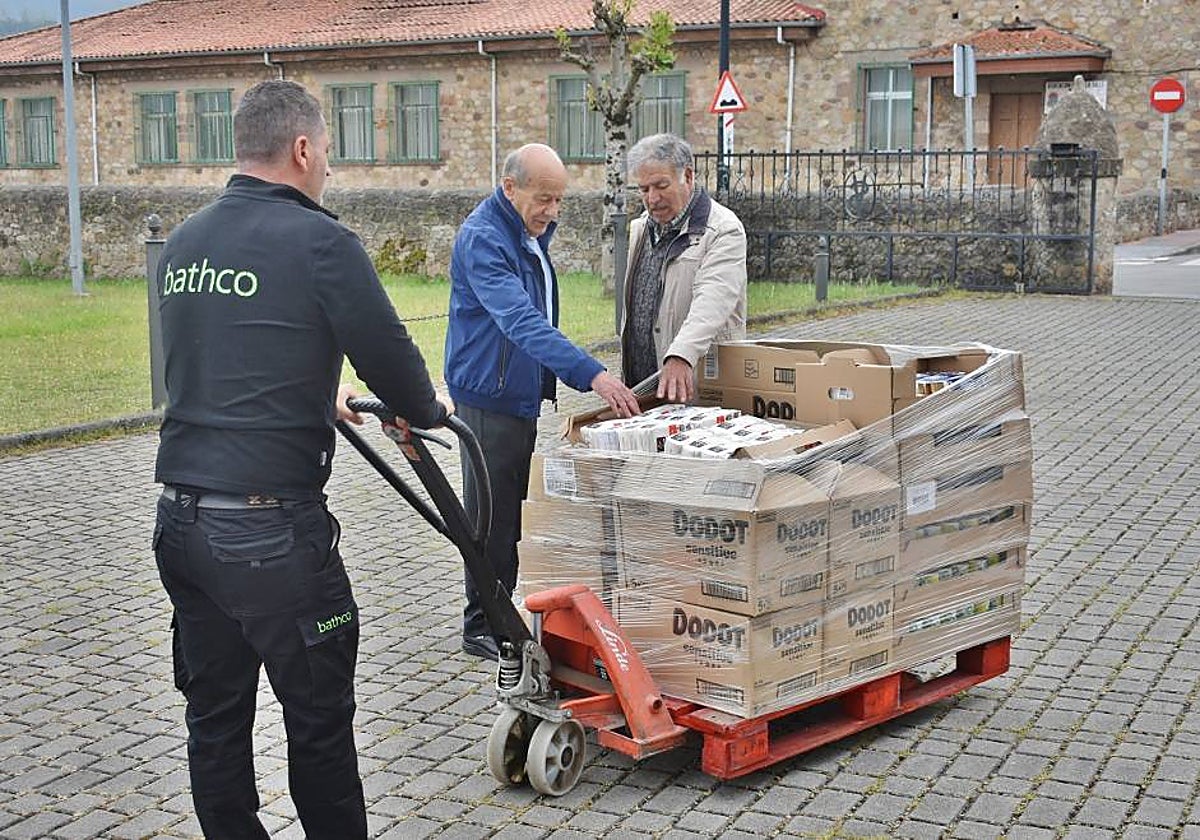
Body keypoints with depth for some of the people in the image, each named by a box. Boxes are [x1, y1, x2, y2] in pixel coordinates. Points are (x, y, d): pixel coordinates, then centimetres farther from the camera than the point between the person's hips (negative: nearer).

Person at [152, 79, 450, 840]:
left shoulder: (184, 243, 11)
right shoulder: (319, 242, -12)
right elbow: (388, 352, -11)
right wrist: (429, 410, 11)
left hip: (180, 518, 7)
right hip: (272, 529, -7)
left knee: (215, 717, 15)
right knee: (319, 717, 8)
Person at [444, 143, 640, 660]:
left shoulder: (530, 234, 9)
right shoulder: (482, 239, -22)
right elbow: (522, 322, -35)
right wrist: (592, 375, -42)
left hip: (524, 396, 9)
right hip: (489, 398, -9)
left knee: (516, 513, 16)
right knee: (492, 517, 0)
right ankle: (483, 629, 11)